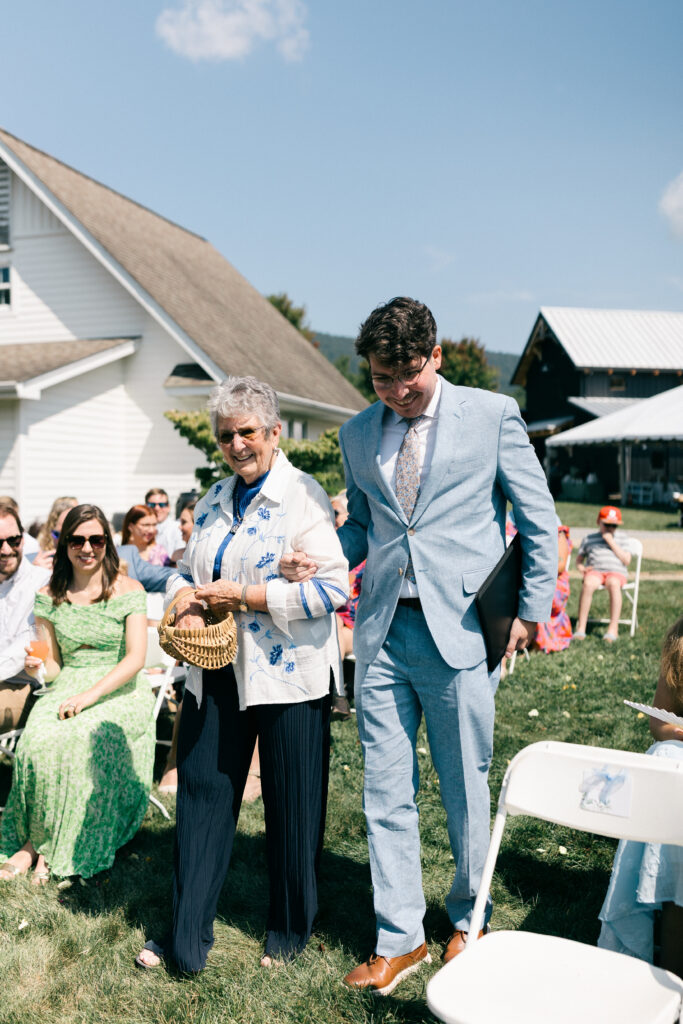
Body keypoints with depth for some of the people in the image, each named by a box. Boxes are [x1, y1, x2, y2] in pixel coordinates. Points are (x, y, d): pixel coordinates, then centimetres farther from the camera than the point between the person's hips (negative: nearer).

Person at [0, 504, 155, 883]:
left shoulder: (127, 590, -2)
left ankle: (42, 844, -12)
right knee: (38, 739, -29)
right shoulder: (49, 595, 8)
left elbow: (136, 658, -10)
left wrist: (91, 694, -21)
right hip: (68, 689, 3)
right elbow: (54, 664, 11)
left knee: (81, 741, -32)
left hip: (119, 693, -3)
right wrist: (37, 668, -13)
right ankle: (39, 841, -11)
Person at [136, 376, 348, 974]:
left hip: (287, 674, -6)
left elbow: (333, 588, -19)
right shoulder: (214, 499, 11)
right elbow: (187, 569, 20)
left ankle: (290, 933, 32)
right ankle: (188, 938, 27)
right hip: (217, 672, 6)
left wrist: (243, 597, -19)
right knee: (202, 792, 11)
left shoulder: (303, 496, -11)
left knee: (291, 807, 9)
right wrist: (186, 598, -4)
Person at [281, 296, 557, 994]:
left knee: (465, 788, 11)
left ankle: (468, 920, 35)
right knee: (385, 794, 8)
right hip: (382, 630, 4)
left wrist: (533, 611, 1)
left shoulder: (492, 414, -1)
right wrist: (319, 558, 0)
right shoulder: (357, 434, 11)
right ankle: (398, 939, 25)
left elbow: (538, 519, 3)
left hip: (460, 626, -3)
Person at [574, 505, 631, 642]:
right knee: (587, 584, -37)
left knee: (613, 584, -39)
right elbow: (579, 559, 22)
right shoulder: (588, 539, 22)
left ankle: (613, 628, -38)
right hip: (594, 571, 1)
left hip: (616, 571, -1)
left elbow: (626, 560, 7)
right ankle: (580, 627, -35)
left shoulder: (621, 537, 19)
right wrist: (581, 567, -2)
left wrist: (611, 542, 0)